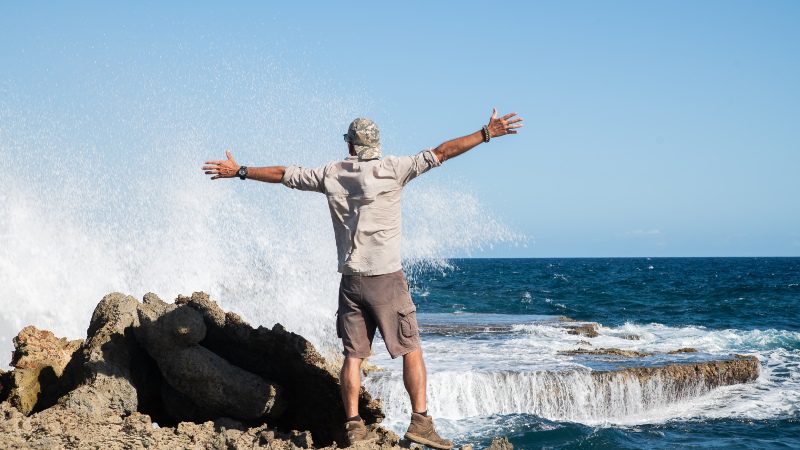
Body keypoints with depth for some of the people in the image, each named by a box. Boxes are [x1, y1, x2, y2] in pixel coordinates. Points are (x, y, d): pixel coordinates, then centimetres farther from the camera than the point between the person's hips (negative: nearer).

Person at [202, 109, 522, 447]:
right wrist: (486, 134, 0)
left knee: (353, 354, 7)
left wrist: (239, 172, 27)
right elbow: (441, 153, -5)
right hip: (387, 279, -3)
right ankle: (420, 421, -3)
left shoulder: (331, 174, 5)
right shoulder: (392, 169, -5)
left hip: (350, 279, 3)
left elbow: (282, 174, 14)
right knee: (411, 350, 3)